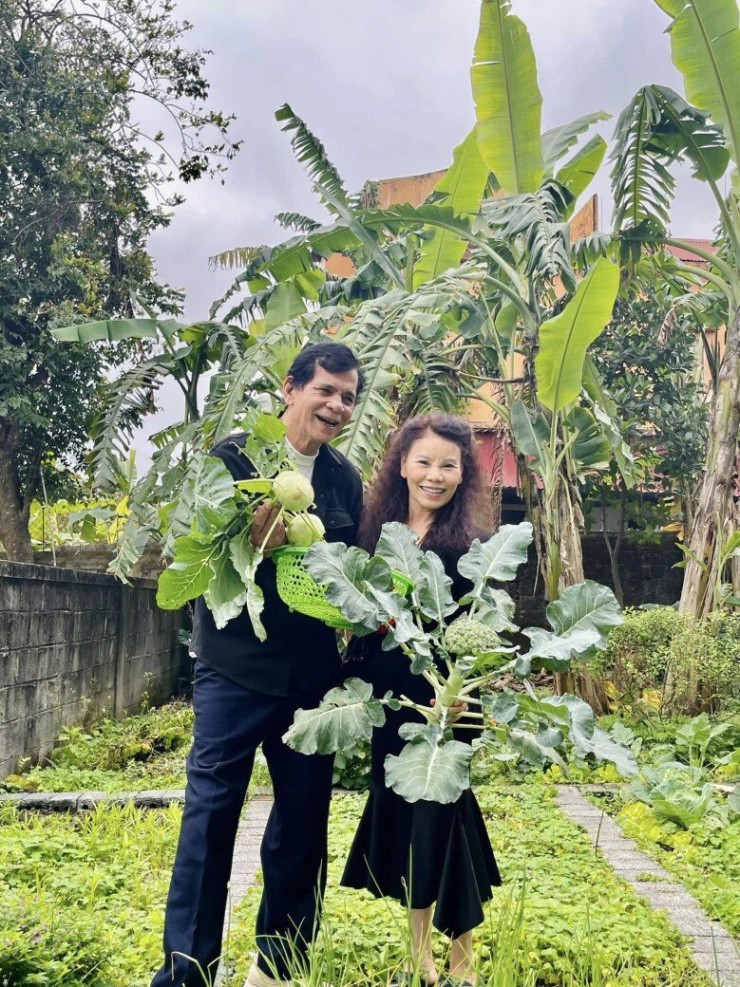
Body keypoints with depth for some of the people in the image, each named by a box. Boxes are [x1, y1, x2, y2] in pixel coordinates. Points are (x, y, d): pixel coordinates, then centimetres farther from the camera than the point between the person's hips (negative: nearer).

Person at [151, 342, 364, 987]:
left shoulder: (345, 479, 9)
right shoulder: (233, 458, -5)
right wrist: (271, 512, -25)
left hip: (313, 672, 5)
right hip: (237, 667, -4)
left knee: (304, 817, 11)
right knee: (211, 811, -1)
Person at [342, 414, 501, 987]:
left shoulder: (473, 542, -7)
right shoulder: (377, 531, 5)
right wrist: (357, 684, 2)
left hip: (443, 700, -4)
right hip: (387, 700, 5)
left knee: (440, 813, 0)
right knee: (399, 812, 12)